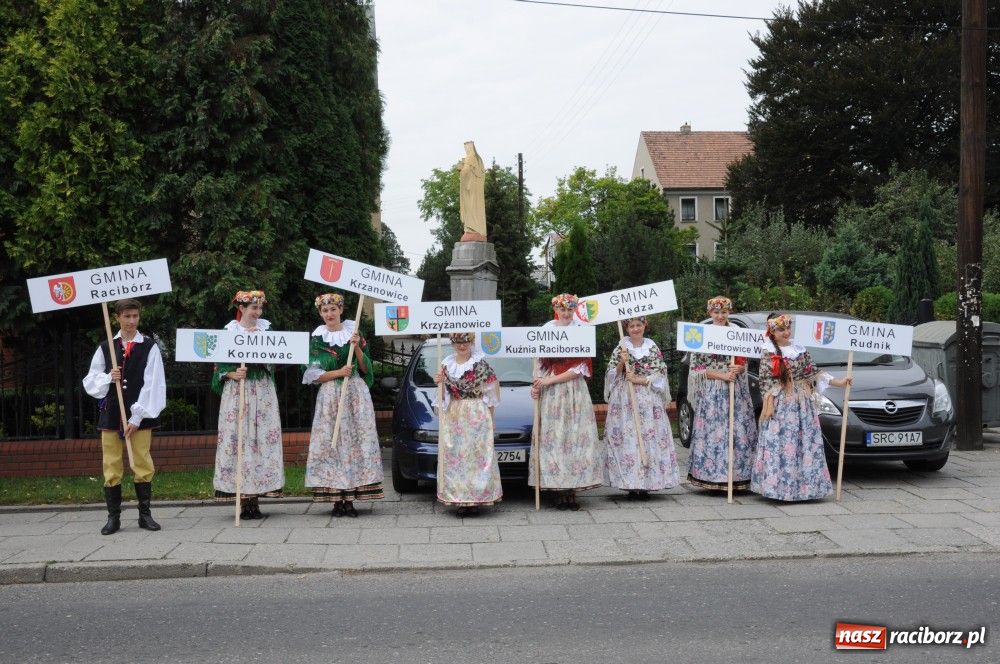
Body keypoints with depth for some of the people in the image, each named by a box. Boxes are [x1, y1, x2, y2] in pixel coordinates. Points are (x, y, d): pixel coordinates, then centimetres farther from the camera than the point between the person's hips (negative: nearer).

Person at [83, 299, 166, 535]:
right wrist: (108, 378, -13)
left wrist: (137, 418, -10)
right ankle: (113, 517, 9)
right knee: (112, 467, 3)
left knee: (142, 465, 1)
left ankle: (145, 514, 11)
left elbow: (152, 385, -5)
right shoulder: (105, 348, 7)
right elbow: (90, 382, 9)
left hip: (140, 416, -2)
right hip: (111, 414, 2)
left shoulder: (150, 347, 0)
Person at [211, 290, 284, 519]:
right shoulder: (229, 331, 3)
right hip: (236, 390, -2)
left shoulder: (266, 329, 11)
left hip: (262, 390, 3)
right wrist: (233, 374, -15)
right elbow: (220, 366, 3)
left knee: (262, 438, -1)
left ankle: (254, 497, 3)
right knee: (238, 438, -6)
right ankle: (244, 499, -2)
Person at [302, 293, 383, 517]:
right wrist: (339, 373, -12)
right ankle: (337, 500, -1)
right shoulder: (317, 338, 6)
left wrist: (357, 347, -7)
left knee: (356, 442, -4)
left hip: (356, 393, 1)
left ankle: (350, 499, -2)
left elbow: (365, 368, 8)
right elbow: (313, 375, 0)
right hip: (330, 396, -1)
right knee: (332, 443, -5)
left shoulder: (353, 332, 10)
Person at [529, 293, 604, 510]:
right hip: (550, 394, 1)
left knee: (575, 436, -2)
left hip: (574, 390, -1)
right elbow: (540, 361, 9)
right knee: (553, 437, -1)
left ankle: (572, 491, 2)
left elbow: (580, 368, -5)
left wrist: (549, 381, -11)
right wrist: (538, 385, -6)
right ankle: (561, 491, 3)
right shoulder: (547, 329, 5)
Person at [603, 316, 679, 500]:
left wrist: (640, 379, -9)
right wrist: (622, 362, -12)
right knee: (627, 438, -6)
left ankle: (645, 486, 2)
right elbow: (612, 374, 5)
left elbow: (660, 373, 1)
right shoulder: (621, 347, 7)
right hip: (625, 400, -1)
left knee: (650, 438, -4)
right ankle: (631, 486, -2)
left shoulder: (652, 347, 8)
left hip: (649, 400, 1)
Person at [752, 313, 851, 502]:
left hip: (803, 404, 5)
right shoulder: (768, 354, -1)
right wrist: (768, 406, -13)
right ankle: (780, 486, -8)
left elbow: (814, 373, 13)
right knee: (780, 443, -8)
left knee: (806, 443, 3)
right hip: (781, 404, -5)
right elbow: (766, 382, -6)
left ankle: (803, 486, 7)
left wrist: (839, 382, 7)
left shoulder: (800, 350, 12)